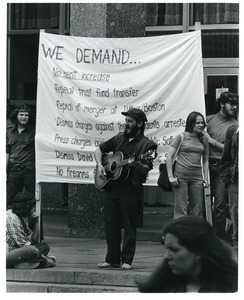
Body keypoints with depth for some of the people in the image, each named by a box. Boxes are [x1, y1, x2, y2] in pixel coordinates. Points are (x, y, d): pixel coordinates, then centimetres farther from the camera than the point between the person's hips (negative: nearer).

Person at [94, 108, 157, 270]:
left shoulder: (147, 144, -3)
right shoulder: (119, 138, 14)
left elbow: (146, 169, -11)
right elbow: (99, 150, 22)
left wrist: (137, 165, -31)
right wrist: (100, 165, 6)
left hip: (131, 188, -5)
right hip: (112, 186, 5)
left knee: (129, 225, -2)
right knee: (110, 224, 5)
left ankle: (127, 260, 4)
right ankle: (112, 259, 12)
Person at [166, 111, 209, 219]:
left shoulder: (204, 140, 13)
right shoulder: (181, 137, 0)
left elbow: (205, 161, 18)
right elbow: (169, 157, -2)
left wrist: (206, 178, 8)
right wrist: (171, 177, -9)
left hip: (197, 177, 4)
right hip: (181, 175, -4)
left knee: (197, 210, 3)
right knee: (181, 209, -6)